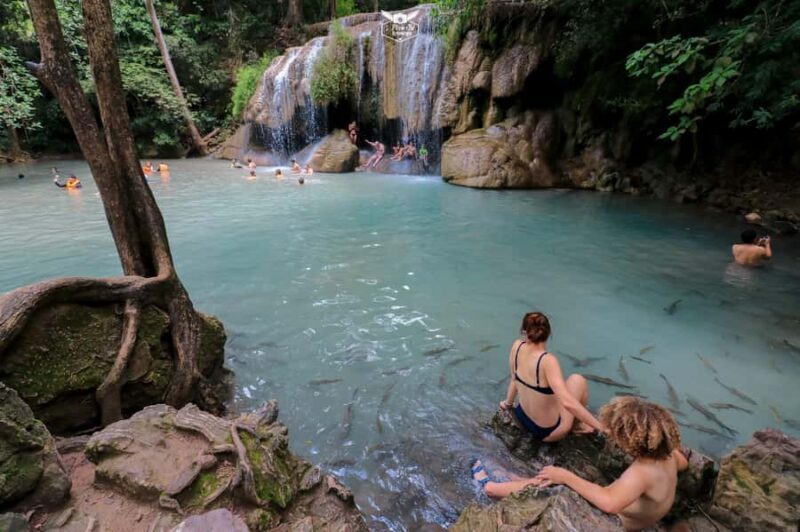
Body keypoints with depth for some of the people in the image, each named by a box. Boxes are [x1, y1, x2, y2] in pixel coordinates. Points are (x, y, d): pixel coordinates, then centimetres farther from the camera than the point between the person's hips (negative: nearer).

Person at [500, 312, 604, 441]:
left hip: (523, 418, 6)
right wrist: (602, 428, -29)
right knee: (578, 381, 3)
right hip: (546, 432, -6)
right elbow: (568, 403, -37)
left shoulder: (517, 346, -12)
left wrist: (508, 403, 20)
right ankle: (576, 425, 22)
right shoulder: (547, 361, -30)